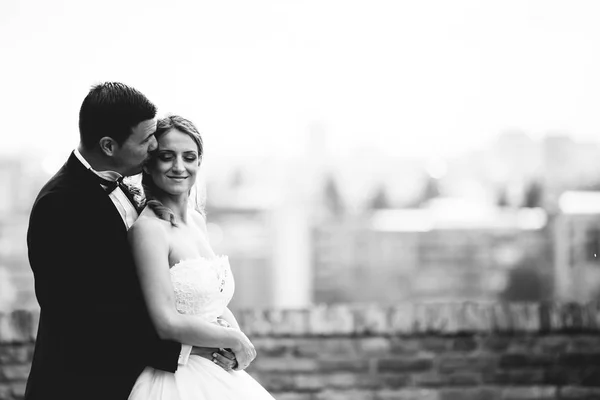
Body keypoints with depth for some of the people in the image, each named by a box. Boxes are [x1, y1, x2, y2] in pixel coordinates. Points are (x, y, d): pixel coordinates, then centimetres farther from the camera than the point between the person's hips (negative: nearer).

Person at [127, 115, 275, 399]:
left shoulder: (197, 220, 8)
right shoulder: (149, 227, -15)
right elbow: (168, 323, -21)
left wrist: (237, 333, -3)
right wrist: (237, 341, -9)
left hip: (220, 375, 7)